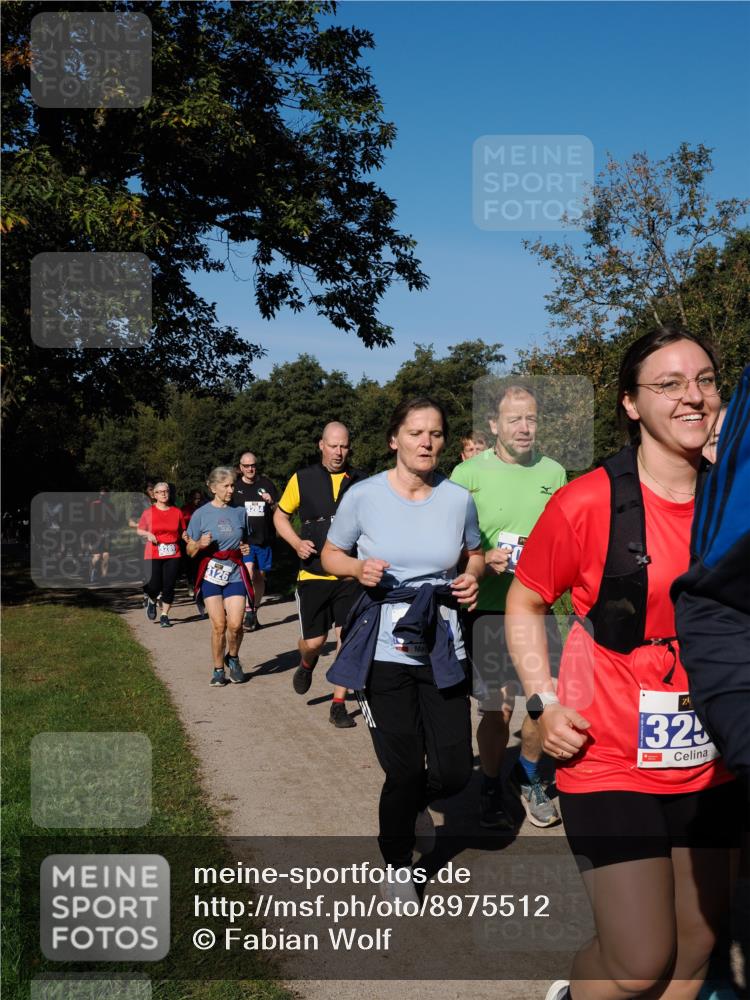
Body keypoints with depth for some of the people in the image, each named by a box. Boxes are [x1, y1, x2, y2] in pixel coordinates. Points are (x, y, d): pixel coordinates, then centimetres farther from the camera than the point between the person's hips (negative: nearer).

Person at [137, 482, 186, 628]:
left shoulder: (177, 512, 6)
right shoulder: (148, 513, 2)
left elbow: (182, 532, 16)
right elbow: (139, 531, 11)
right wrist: (148, 534, -9)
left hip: (173, 554, 1)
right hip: (153, 555, -1)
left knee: (169, 586, -1)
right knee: (154, 586, -6)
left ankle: (165, 615, 12)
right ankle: (152, 601, 29)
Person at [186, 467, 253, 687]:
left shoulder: (239, 512, 6)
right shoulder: (201, 514, -1)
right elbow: (190, 551, 3)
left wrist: (246, 548, 0)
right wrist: (200, 544, -18)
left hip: (235, 574, 2)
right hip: (211, 574, -1)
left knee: (235, 624, -10)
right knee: (218, 625, -5)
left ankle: (232, 658, 19)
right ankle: (218, 669, 14)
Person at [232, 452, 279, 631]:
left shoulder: (266, 484, 6)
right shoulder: (235, 486, 4)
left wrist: (272, 502, -11)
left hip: (264, 539, 2)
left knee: (260, 576, 10)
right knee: (248, 572, -20)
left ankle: (254, 613, 24)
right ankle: (249, 614, -12)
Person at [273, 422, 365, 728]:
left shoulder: (361, 482, 4)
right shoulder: (302, 479, 1)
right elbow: (280, 516, 11)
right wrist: (296, 542, -6)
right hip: (313, 574, -1)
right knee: (314, 641, 4)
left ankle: (339, 705, 11)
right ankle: (306, 665, 41)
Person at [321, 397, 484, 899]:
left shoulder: (459, 498, 0)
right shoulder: (364, 495, -5)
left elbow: (474, 556, 16)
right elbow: (331, 555, 7)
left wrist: (472, 579, -6)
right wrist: (359, 568, -14)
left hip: (443, 646, 2)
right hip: (385, 648, -2)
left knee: (453, 772, 1)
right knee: (405, 771, 2)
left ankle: (410, 803, 40)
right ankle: (400, 870, 30)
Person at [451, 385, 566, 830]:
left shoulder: (554, 472, 6)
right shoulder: (469, 473, -5)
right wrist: (485, 559, -18)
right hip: (489, 609, -3)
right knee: (497, 708, 3)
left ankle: (529, 777, 35)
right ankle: (491, 789, 27)